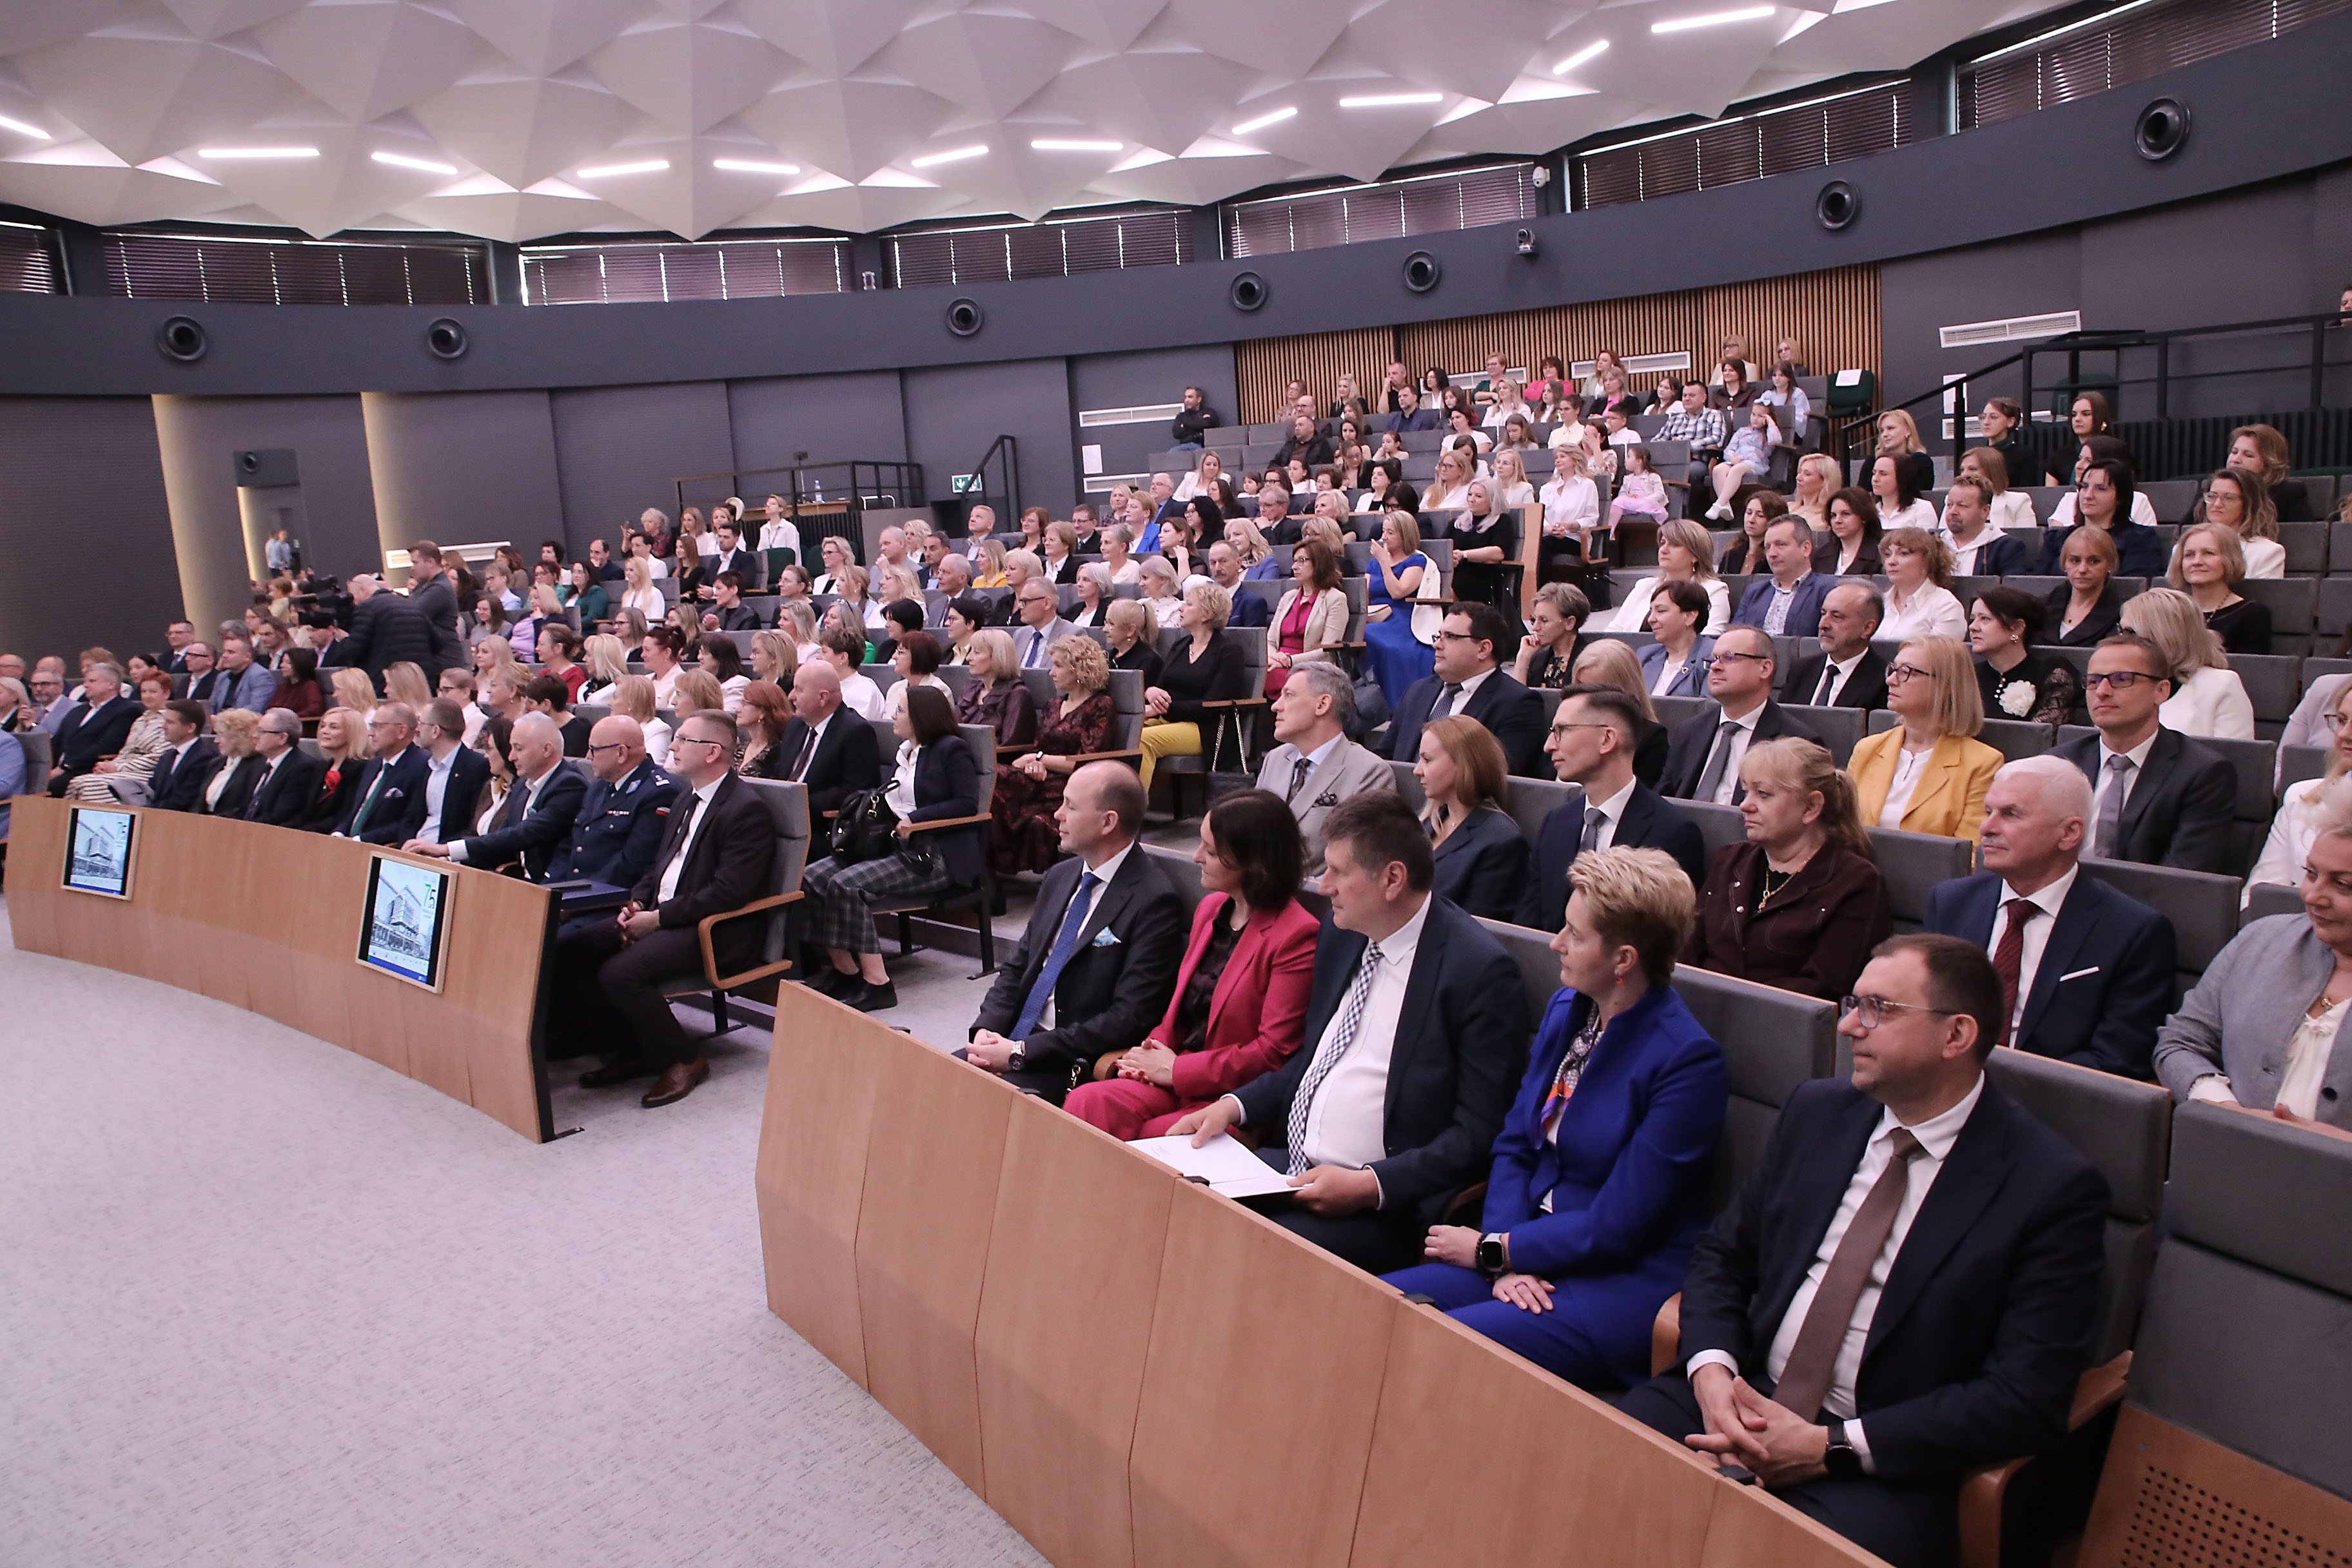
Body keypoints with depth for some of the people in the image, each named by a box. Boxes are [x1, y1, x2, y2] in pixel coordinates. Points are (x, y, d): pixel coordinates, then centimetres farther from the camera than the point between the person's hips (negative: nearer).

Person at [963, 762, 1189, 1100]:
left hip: (1075, 1068, -7)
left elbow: (1130, 1019, -19)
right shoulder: (1061, 876, 12)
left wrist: (1020, 1053, -18)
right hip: (1012, 1043, 7)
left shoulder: (1154, 902, -14)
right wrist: (986, 1029, -3)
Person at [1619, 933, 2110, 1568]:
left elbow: (2026, 1400, -12)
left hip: (1888, 1466, -4)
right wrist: (1713, 1373, -7)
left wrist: (1830, 1446, -17)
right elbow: (1723, 1253, 14)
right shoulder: (1817, 1111, 9)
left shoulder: (2055, 1187, -8)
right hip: (1743, 1401, 4)